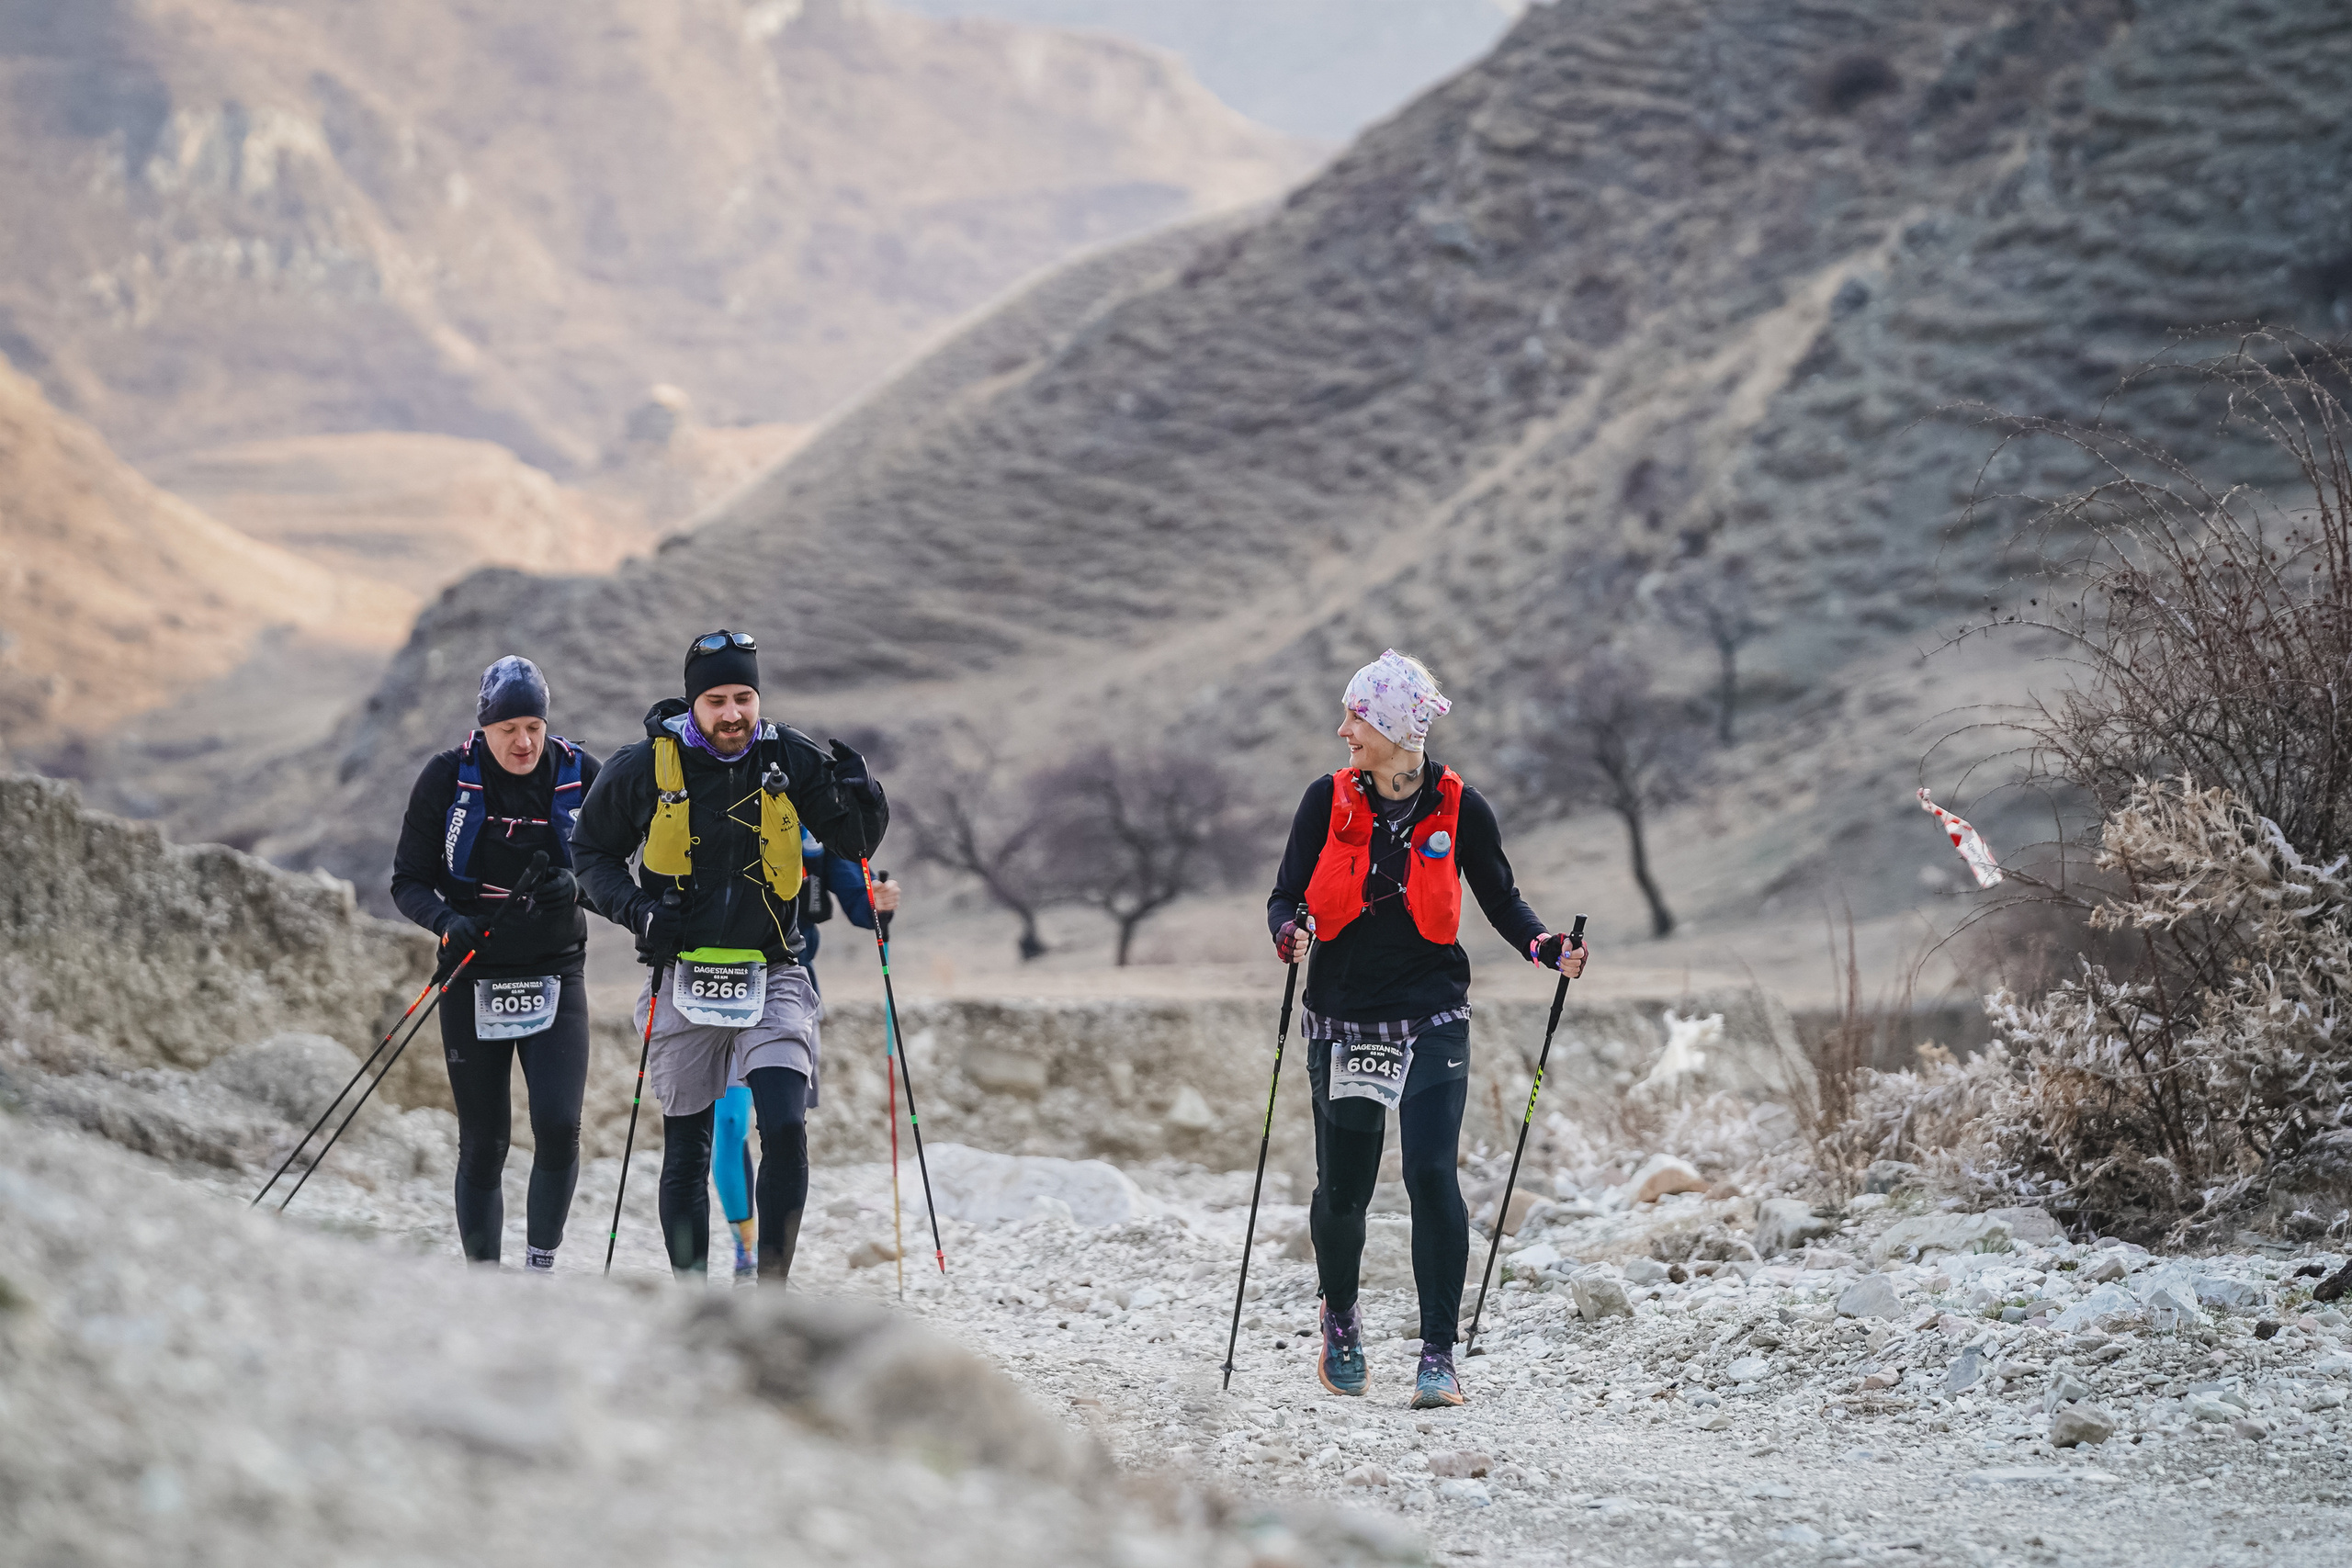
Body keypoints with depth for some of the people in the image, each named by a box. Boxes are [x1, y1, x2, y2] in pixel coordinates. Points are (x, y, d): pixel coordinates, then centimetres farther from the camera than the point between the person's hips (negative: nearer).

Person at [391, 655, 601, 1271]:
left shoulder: (579, 775, -5)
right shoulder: (448, 777, -7)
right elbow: (408, 881, -2)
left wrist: (574, 887, -17)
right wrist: (448, 922, -22)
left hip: (555, 972, 0)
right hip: (475, 974, 0)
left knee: (558, 1126, -15)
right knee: (483, 1143, 2)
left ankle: (541, 1266, 1)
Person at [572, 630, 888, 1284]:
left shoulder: (791, 760, -3)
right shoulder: (643, 766, -6)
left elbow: (856, 845, 6)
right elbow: (593, 854, 7)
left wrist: (861, 799, -16)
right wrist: (636, 909, -10)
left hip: (771, 979, 0)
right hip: (684, 979, 0)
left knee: (786, 1128, -17)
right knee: (686, 1151, 8)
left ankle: (772, 1288, -9)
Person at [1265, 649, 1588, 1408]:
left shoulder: (1459, 807, -4)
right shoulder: (1330, 799, -1)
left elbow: (1500, 899, 8)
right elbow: (1286, 897, 2)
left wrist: (1549, 948, -10)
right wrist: (1290, 933, -21)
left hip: (1431, 1020, -2)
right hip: (1344, 1021, 2)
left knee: (1431, 1173, -15)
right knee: (1343, 1189, 6)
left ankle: (1438, 1356, -9)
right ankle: (1340, 1316, 36)